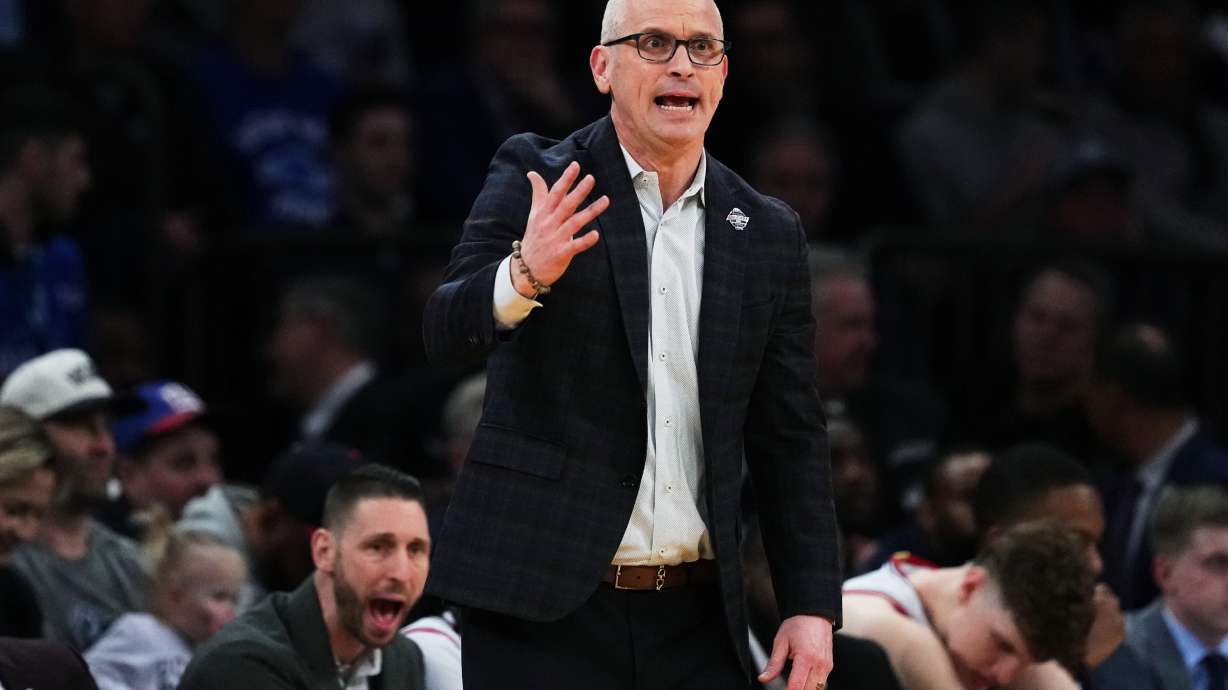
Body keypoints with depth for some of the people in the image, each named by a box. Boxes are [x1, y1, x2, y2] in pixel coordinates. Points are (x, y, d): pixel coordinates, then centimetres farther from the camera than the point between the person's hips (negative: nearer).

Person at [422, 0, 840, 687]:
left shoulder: (770, 234, 10)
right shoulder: (534, 180, 0)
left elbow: (790, 438, 11)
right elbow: (448, 330, -13)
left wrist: (813, 605, 4)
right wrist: (525, 275, -34)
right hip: (545, 606, -3)